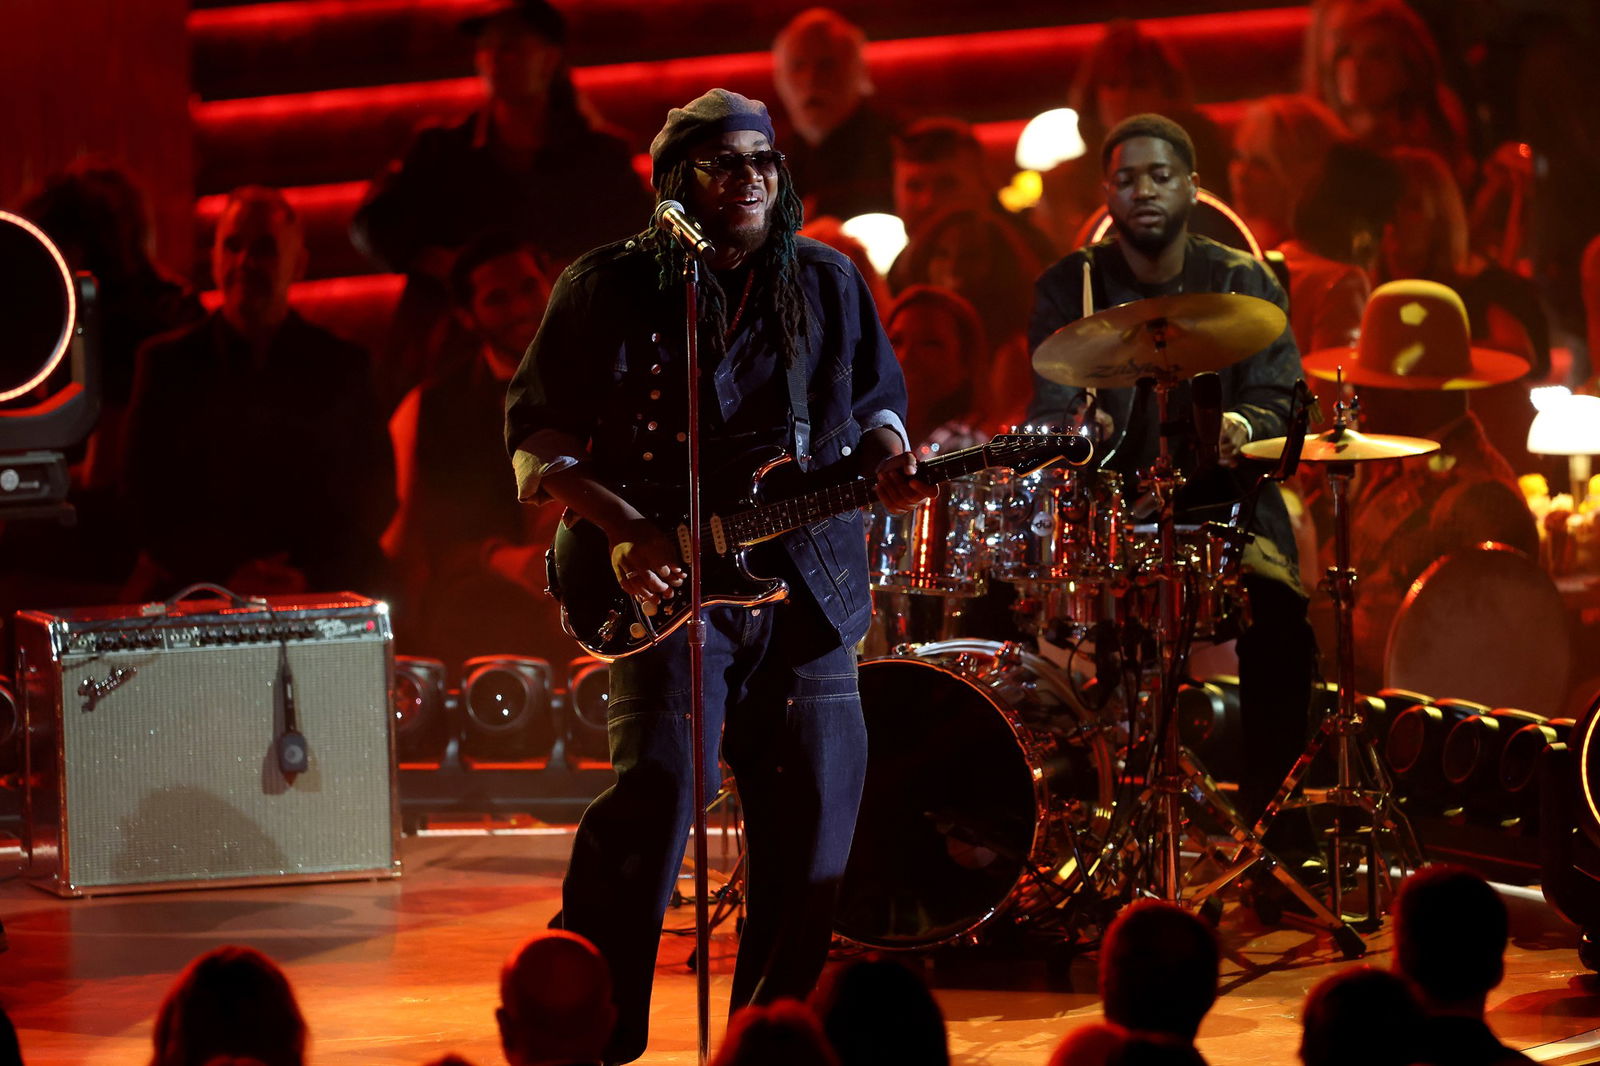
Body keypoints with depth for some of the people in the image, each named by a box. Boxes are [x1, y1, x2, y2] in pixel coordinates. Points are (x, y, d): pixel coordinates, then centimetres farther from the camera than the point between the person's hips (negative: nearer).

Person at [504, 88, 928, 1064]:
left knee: (814, 810, 4)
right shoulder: (612, 288, -1)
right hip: (668, 581, -4)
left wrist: (888, 459, -3)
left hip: (807, 583, 4)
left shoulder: (829, 282, 9)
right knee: (658, 788, -20)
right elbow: (537, 439, 2)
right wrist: (622, 527, -13)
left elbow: (875, 402, 20)